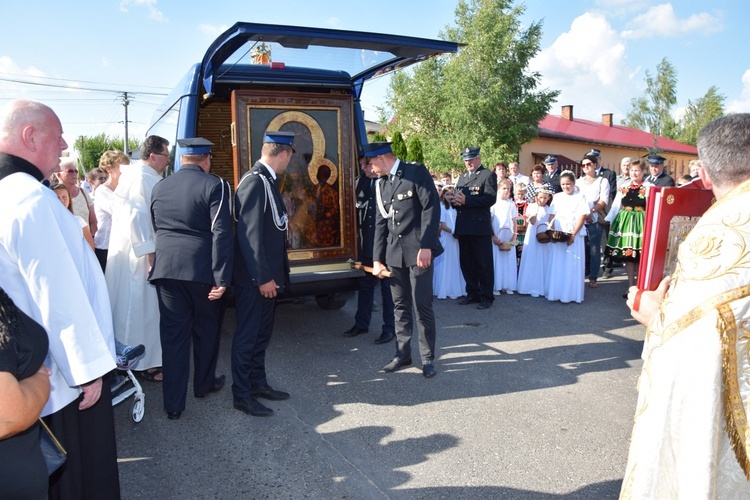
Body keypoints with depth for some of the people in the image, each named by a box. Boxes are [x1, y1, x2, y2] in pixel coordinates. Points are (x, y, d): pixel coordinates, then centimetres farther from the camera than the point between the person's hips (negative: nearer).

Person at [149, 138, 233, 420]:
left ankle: (173, 404, 13)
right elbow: (222, 234, -16)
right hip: (201, 270, -4)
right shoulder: (215, 185, -8)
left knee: (172, 334, 8)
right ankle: (203, 384, 35)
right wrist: (222, 278, -15)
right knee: (206, 330, 17)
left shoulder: (160, 187, 9)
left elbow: (155, 228, 18)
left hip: (165, 269, 4)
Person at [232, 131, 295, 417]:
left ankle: (258, 383, 32)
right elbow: (250, 233, -23)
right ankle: (242, 394, 15)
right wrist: (263, 277, -22)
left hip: (268, 274, 10)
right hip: (254, 277, -10)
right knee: (247, 335, 2)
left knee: (262, 332, 18)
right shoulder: (254, 182, -19)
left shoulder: (267, 181, 11)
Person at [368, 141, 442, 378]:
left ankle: (428, 358, 12)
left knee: (422, 306, -1)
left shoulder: (416, 172, -5)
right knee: (400, 306, 11)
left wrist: (426, 246, -18)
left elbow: (431, 208, -12)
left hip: (418, 251, -6)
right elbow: (380, 223, 15)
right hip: (394, 253, 6)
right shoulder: (381, 184, 14)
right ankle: (403, 354, 23)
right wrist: (377, 258, 12)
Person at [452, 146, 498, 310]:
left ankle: (487, 296, 9)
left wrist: (466, 200, -18)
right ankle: (472, 293, 22)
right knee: (466, 263, 11)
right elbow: (457, 198, 20)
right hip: (463, 227, 7)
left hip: (480, 227, -7)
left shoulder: (488, 175, -1)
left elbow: (491, 198, -14)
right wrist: (456, 201, -5)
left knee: (483, 263, 0)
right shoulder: (462, 177, 21)